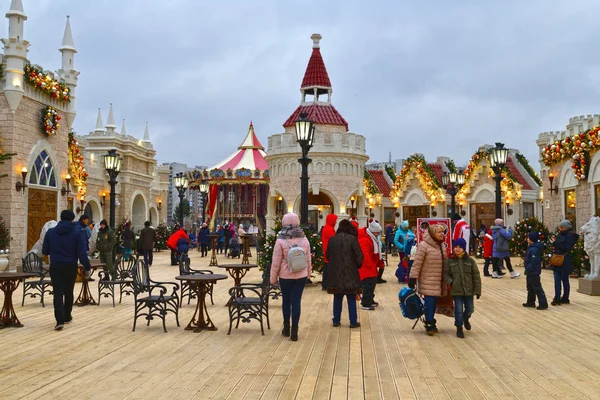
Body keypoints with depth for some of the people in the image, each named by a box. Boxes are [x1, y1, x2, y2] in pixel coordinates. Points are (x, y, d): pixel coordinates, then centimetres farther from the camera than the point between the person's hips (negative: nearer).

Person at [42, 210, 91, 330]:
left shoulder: (50, 232, 1)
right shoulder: (78, 232, -7)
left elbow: (44, 251, 8)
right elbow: (82, 253, -12)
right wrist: (87, 268, -6)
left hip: (55, 266, 1)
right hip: (71, 266, 0)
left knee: (58, 293, -2)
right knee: (68, 292, 16)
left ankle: (59, 320, -14)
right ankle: (67, 317, 27)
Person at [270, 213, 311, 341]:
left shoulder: (281, 241, -13)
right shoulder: (304, 240, -2)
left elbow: (276, 263, -9)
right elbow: (308, 260, 7)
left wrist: (273, 278, 2)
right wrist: (308, 274, 21)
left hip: (285, 277, -2)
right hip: (301, 276, 2)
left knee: (286, 301, 14)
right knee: (296, 302, 4)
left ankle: (286, 328, 25)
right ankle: (294, 331, 5)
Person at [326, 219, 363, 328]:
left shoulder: (332, 239, 1)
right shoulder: (352, 239, -11)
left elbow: (328, 256, 9)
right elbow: (359, 256, -10)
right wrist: (358, 265, 9)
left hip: (335, 273, 3)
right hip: (350, 273, -3)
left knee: (337, 298, 13)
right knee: (351, 298, 6)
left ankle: (336, 320, 17)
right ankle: (353, 322, 10)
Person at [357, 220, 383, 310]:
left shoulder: (373, 238, 15)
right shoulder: (364, 239, -21)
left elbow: (376, 252, 23)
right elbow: (364, 254, -27)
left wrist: (379, 261, 15)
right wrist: (370, 265, -23)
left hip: (372, 265, 11)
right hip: (366, 267, -11)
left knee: (372, 282, 17)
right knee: (369, 284, -11)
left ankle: (370, 300, 31)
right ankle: (365, 304, -6)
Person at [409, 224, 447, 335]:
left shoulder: (440, 246, 12)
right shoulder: (423, 245, -14)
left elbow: (443, 263, 20)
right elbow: (417, 263, -15)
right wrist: (413, 278, -17)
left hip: (438, 281, 7)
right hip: (427, 281, -7)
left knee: (434, 302, 10)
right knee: (429, 302, -8)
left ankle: (431, 323, 22)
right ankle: (429, 324, 3)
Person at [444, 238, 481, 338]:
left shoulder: (470, 261, -4)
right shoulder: (450, 261, -4)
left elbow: (476, 276, -1)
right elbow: (446, 274, 4)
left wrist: (477, 290, -3)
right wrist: (450, 282, -15)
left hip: (468, 290, 1)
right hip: (456, 290, -1)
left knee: (470, 308, 13)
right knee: (458, 310, 1)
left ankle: (465, 319, 46)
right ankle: (459, 328, 18)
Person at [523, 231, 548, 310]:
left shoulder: (534, 249, -23)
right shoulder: (532, 247, 10)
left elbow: (533, 262, -27)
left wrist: (528, 270, -21)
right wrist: (527, 270, 15)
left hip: (533, 273, -11)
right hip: (531, 272, 11)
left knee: (537, 288, -5)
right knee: (530, 288, 19)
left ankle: (543, 304, -1)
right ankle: (531, 302, 28)